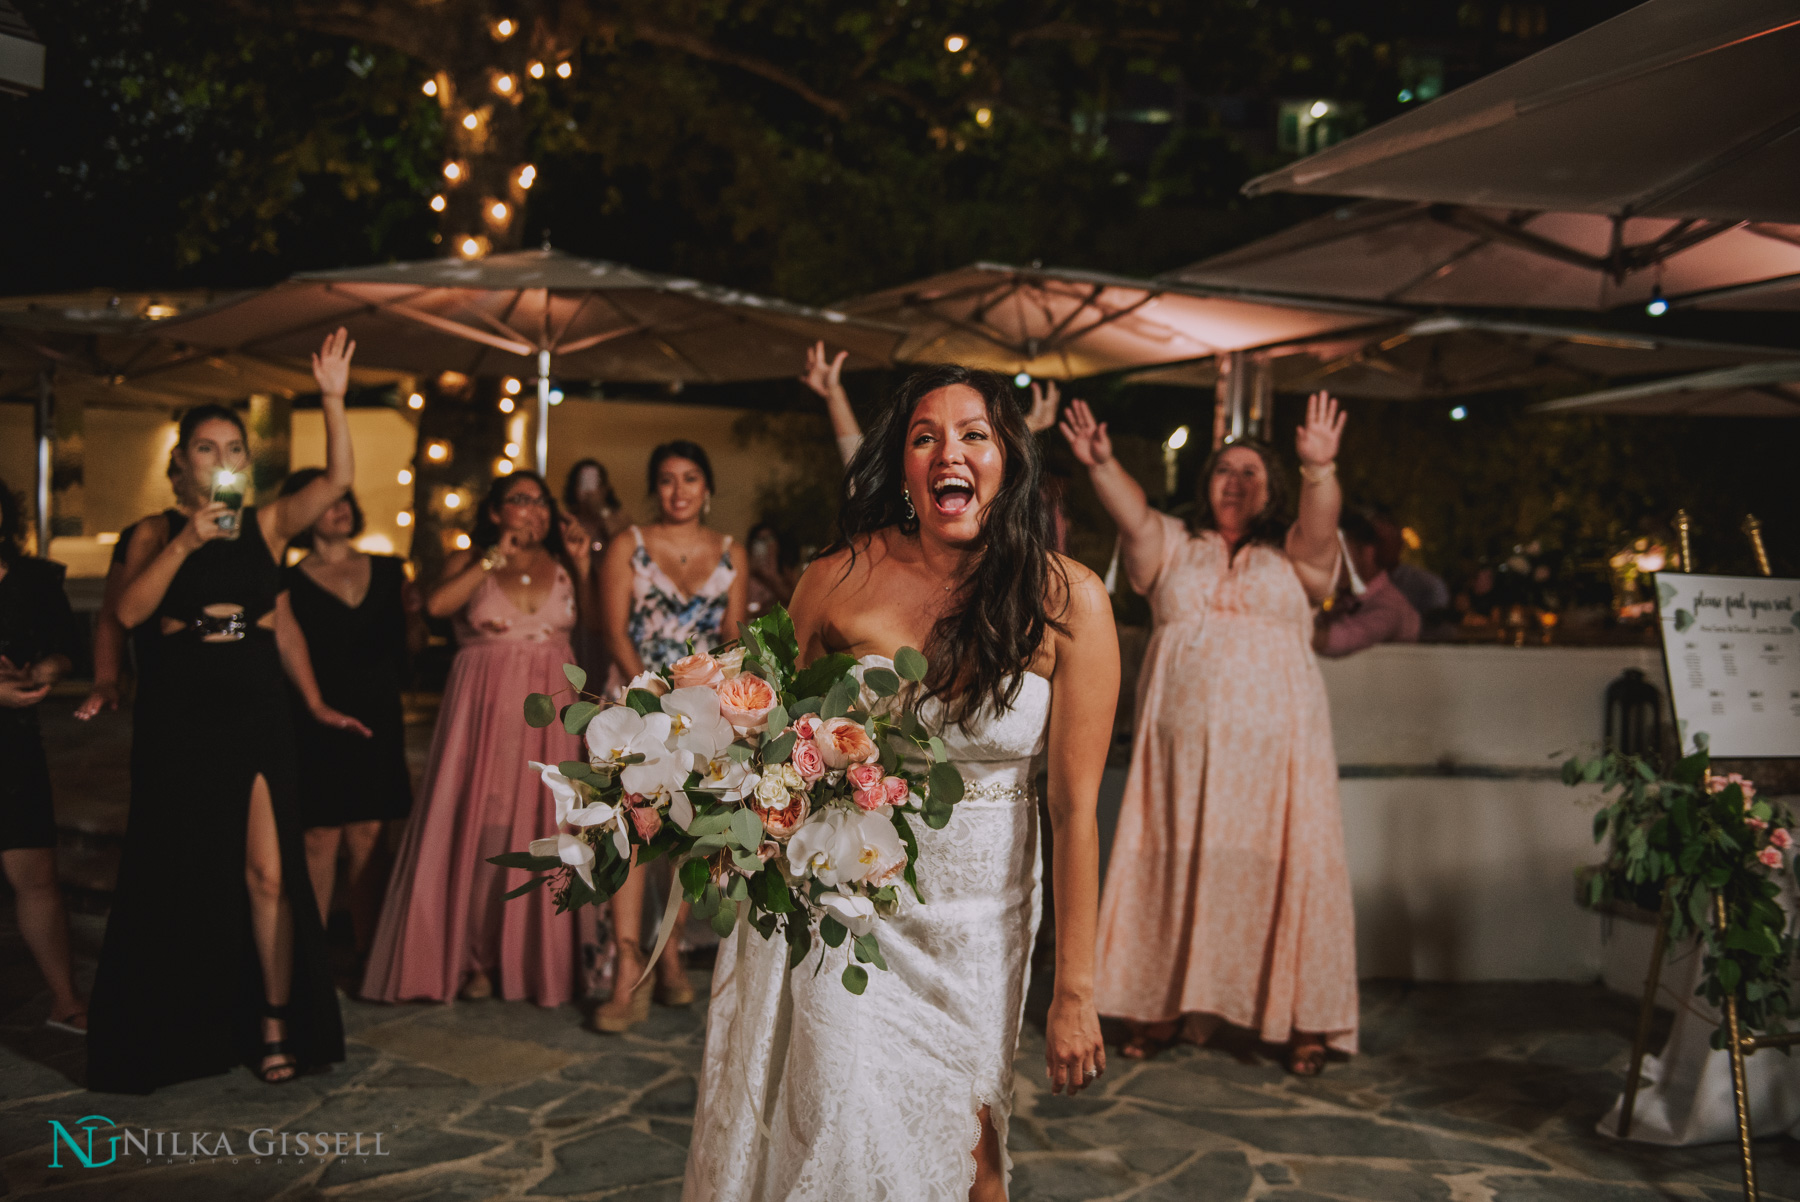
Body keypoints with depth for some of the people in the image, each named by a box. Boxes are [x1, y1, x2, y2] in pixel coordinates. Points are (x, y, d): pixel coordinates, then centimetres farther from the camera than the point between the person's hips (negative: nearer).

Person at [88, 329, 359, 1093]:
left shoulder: (267, 525, 5)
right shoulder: (156, 532, 2)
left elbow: (338, 480, -9)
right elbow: (128, 612, -13)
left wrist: (332, 399, -18)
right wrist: (185, 544, -20)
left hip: (256, 713, 1)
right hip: (178, 716, -1)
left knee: (268, 872, -3)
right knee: (180, 875, 8)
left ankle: (274, 1025, 6)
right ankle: (174, 1031, 22)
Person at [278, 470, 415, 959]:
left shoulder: (387, 571, 12)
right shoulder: (292, 582, 2)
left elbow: (399, 653, 12)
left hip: (377, 722, 3)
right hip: (317, 726, -3)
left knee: (367, 835, 5)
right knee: (322, 837, -3)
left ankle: (366, 950, 12)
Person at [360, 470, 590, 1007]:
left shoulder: (562, 566, 12)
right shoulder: (469, 563, 6)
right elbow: (437, 604, -16)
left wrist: (583, 564, -3)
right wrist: (496, 557, -10)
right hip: (485, 710, -2)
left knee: (542, 832, 2)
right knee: (482, 831, -3)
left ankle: (537, 956, 11)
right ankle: (473, 957, 7)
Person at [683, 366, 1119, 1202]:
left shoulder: (1068, 601, -13)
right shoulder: (840, 579, -10)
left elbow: (1075, 805, -11)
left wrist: (1074, 992, -9)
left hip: (976, 908, 0)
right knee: (846, 1126, -2)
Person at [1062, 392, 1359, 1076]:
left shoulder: (1292, 555, 10)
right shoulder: (1174, 548, 13)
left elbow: (1319, 528, -12)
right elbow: (1133, 515, -7)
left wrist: (1319, 471, -32)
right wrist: (1102, 466, -27)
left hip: (1275, 743, -1)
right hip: (1184, 743, 1)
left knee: (1284, 869, -3)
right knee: (1172, 867, 3)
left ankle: (1303, 1020, 7)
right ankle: (1162, 1006, 15)